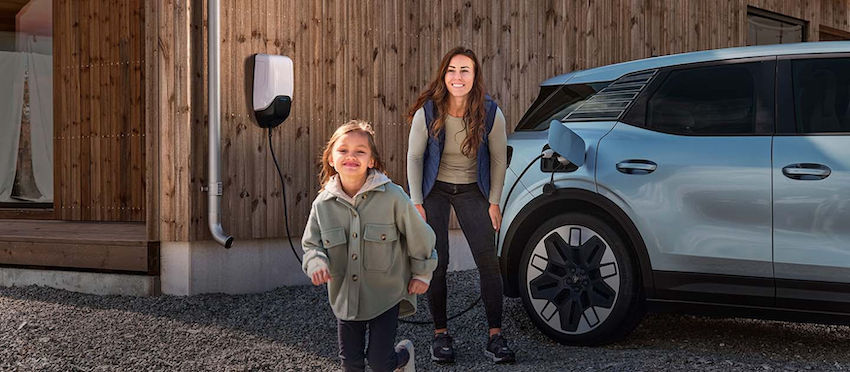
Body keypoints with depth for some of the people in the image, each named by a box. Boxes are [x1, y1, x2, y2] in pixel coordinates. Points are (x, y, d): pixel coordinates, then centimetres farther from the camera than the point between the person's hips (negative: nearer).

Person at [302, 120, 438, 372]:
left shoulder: (392, 196, -15)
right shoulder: (323, 204, -6)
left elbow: (418, 236, -3)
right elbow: (311, 244, 5)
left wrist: (422, 274, 6)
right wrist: (316, 263, -17)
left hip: (386, 294, -3)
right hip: (345, 296, 3)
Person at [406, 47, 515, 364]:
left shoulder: (490, 114, -16)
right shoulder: (427, 113, -18)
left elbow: (499, 159, -3)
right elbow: (414, 157, -6)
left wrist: (494, 202, -3)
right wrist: (416, 203, -7)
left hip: (472, 190, 1)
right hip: (434, 190, 0)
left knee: (488, 260, -8)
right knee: (436, 263, -3)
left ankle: (495, 336, -2)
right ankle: (440, 334, 10)